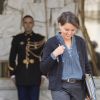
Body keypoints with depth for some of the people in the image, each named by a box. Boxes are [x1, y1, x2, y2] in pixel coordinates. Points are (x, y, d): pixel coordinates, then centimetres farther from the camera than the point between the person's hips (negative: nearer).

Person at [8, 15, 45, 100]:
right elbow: (12, 57, 8)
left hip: (35, 76, -1)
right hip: (21, 76, 1)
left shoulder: (40, 38, 5)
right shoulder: (17, 39, 7)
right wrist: (12, 73, 2)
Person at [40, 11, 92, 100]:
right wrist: (53, 55, -19)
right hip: (60, 87, -4)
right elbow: (43, 69, -3)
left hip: (79, 87, 4)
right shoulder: (51, 42, -3)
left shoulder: (80, 42, 7)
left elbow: (86, 66, 14)